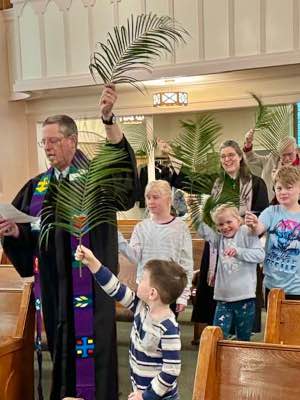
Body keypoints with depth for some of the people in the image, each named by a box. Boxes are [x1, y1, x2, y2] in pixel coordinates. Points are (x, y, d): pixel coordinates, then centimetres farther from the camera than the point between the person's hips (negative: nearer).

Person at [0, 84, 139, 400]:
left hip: (88, 280, -5)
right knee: (60, 347, 16)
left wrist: (108, 119, -38)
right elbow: (27, 231, 12)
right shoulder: (37, 186, 10)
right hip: (52, 281, 5)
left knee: (91, 347, 3)